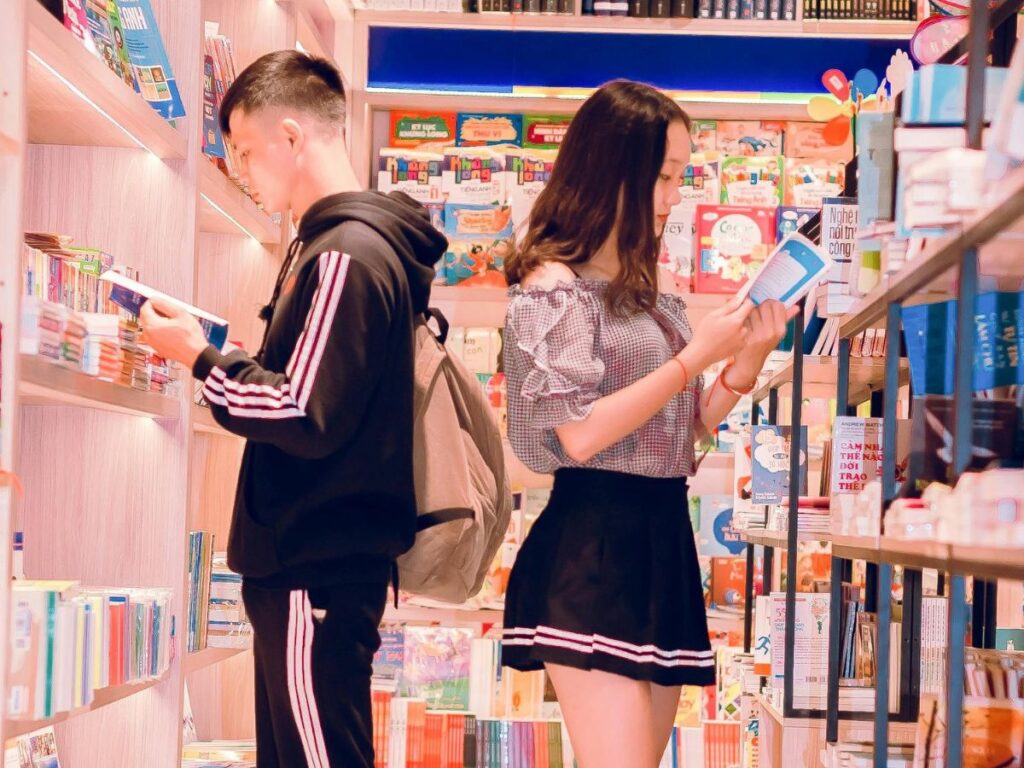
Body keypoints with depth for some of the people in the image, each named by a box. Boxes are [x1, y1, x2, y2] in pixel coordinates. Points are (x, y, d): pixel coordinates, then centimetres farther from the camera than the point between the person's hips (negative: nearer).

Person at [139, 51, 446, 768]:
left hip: (318, 566, -10)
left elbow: (305, 418, -21)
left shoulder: (345, 256, -17)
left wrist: (201, 358, -10)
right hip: (307, 552, 10)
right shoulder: (331, 241, 15)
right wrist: (217, 353, 8)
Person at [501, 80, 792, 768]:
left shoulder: (654, 288, 16)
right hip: (591, 548, -8)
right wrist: (697, 355, -15)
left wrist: (747, 361, 1)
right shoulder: (553, 283, -8)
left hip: (665, 540, 8)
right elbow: (581, 434, -18)